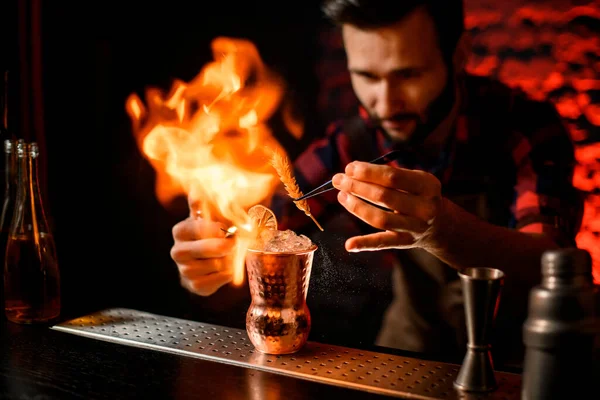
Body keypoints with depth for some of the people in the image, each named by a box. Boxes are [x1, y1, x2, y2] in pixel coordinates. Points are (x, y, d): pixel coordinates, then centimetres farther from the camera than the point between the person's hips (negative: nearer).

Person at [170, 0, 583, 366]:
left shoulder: (527, 127, -18)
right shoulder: (356, 141, -10)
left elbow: (549, 268, -32)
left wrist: (442, 228, -52)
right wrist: (216, 252, -32)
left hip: (515, 360, -2)